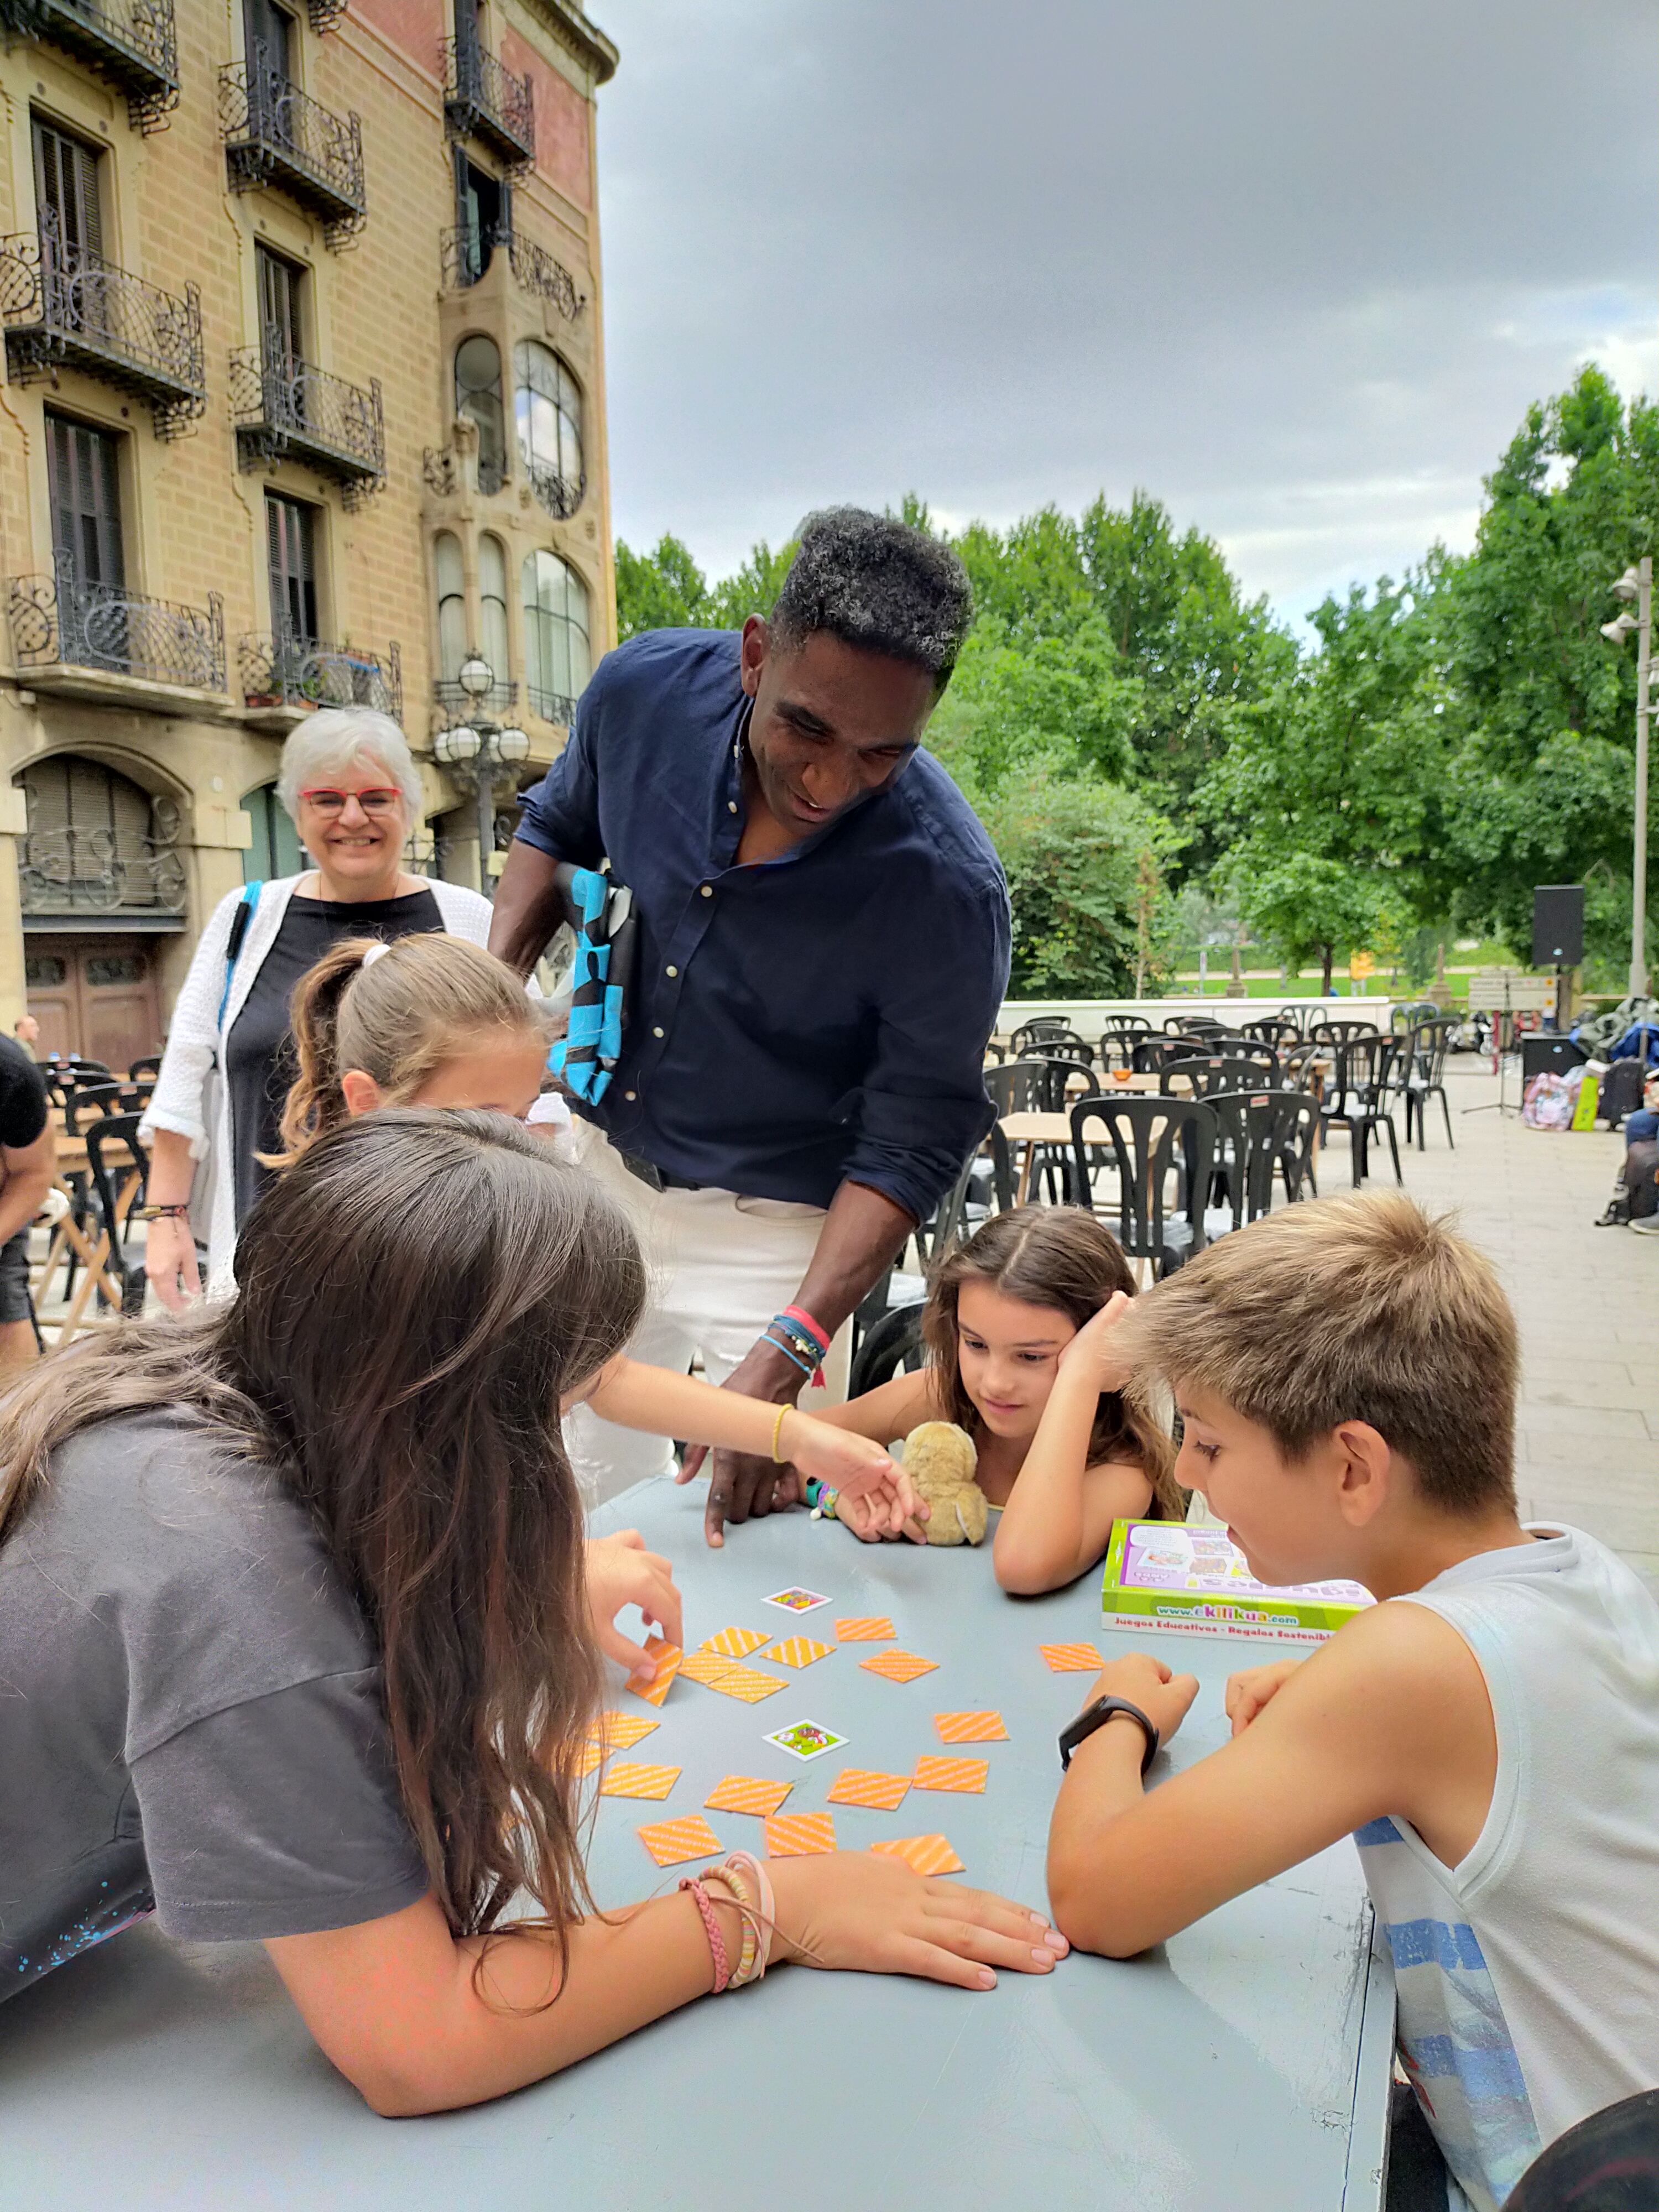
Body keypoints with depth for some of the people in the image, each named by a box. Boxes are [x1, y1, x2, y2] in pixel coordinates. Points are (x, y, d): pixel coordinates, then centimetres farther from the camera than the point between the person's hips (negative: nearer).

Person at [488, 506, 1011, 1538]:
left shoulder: (946, 887, -28)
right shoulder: (645, 690, -16)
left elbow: (909, 1144, -22)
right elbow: (556, 829, 6)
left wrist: (784, 1355, -31)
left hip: (772, 1229, -4)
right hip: (600, 1162, 4)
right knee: (589, 1497, 17)